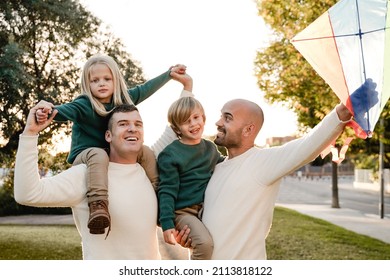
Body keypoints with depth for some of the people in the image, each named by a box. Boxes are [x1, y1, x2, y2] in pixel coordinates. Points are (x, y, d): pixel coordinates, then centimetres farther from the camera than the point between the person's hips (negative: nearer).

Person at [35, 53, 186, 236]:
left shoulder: (123, 99, 1)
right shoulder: (83, 105, -18)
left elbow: (145, 89, 12)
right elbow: (66, 110, -38)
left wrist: (169, 74, 18)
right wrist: (50, 111, -61)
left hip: (114, 154, 6)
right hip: (85, 155, -6)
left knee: (146, 152, -8)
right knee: (99, 155, -38)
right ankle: (98, 206, -55)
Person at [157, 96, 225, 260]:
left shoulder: (210, 148, 9)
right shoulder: (170, 154, -9)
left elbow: (221, 164, 32)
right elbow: (167, 191, -10)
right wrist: (167, 223, -16)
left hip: (208, 209, 7)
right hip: (183, 211, -7)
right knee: (205, 243, -28)